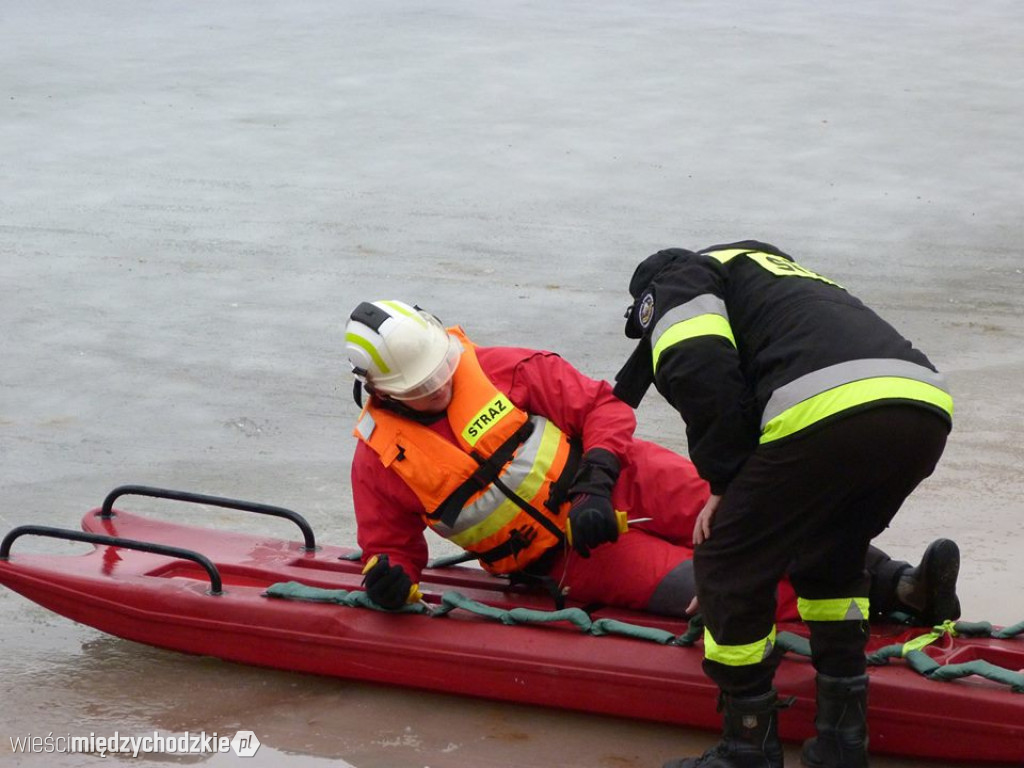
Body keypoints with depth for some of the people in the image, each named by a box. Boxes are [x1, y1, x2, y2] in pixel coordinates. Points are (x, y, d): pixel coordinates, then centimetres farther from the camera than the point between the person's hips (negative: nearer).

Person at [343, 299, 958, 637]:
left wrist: (595, 486, -16)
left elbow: (602, 407, -1)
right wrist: (389, 577, -17)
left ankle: (902, 586, -29)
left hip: (617, 478, 2)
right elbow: (392, 543, 7)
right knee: (703, 589, -25)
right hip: (569, 558, -2)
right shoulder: (380, 458, -3)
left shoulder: (500, 371, -4)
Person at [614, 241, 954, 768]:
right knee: (829, 561, 29)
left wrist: (725, 479, 7)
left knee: (729, 569, 9)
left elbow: (697, 371, -3)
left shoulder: (678, 278, 20)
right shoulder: (776, 272, 44)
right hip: (926, 410, 8)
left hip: (827, 409, -8)